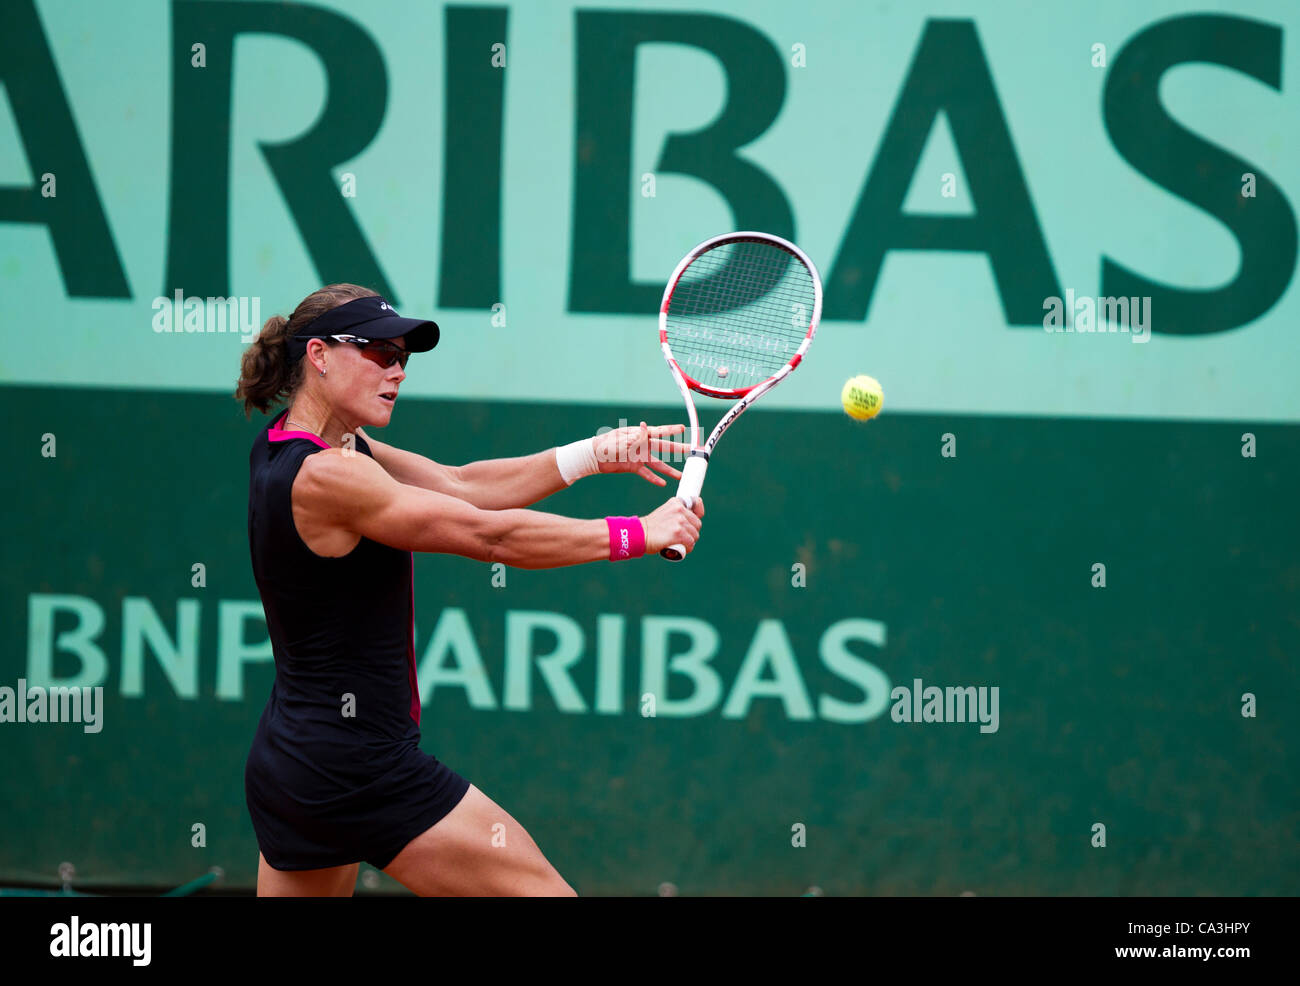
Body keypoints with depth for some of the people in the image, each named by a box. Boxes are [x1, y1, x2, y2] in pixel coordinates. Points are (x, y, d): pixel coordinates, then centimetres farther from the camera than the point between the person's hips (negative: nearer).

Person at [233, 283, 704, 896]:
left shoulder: (285, 446, 9)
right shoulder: (322, 476, -19)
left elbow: (462, 485, 9)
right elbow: (492, 535, -17)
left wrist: (597, 453, 2)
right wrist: (640, 533, -10)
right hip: (362, 768, -10)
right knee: (544, 892, -4)